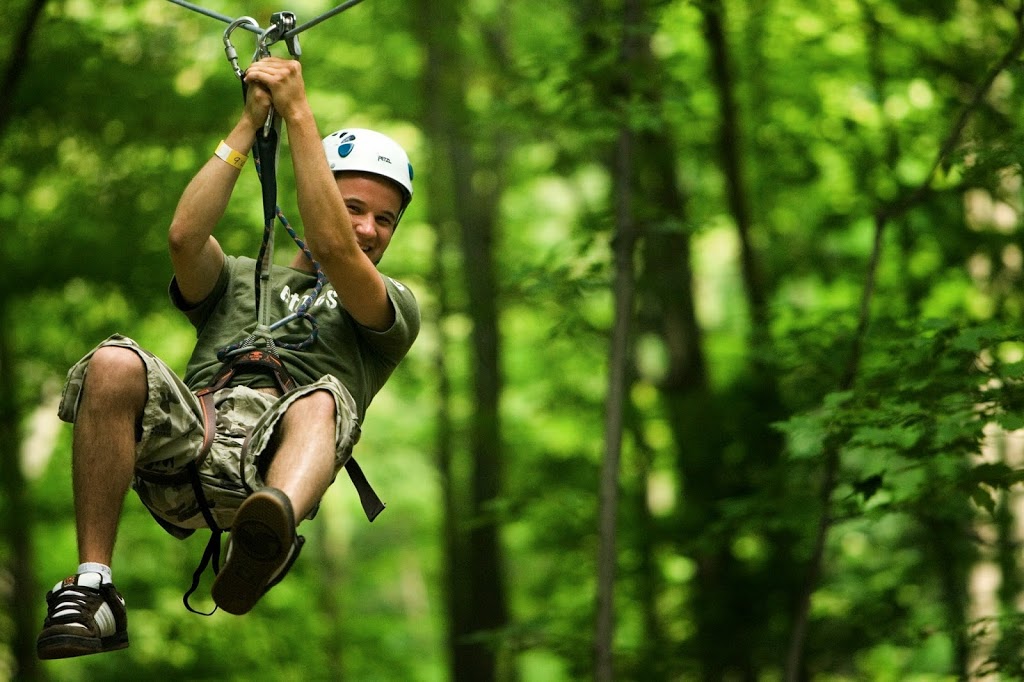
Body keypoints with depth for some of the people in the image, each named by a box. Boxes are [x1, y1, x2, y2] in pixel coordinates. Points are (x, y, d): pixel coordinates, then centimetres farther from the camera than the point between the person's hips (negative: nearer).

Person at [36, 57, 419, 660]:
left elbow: (334, 249, 4)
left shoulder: (395, 310, 26)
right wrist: (249, 126, 13)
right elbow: (184, 237, 11)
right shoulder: (240, 280, 36)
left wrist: (299, 112, 4)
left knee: (324, 400, -36)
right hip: (188, 442, 2)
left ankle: (272, 528, -72)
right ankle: (91, 593, -32)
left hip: (270, 463, -2)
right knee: (115, 364, -29)